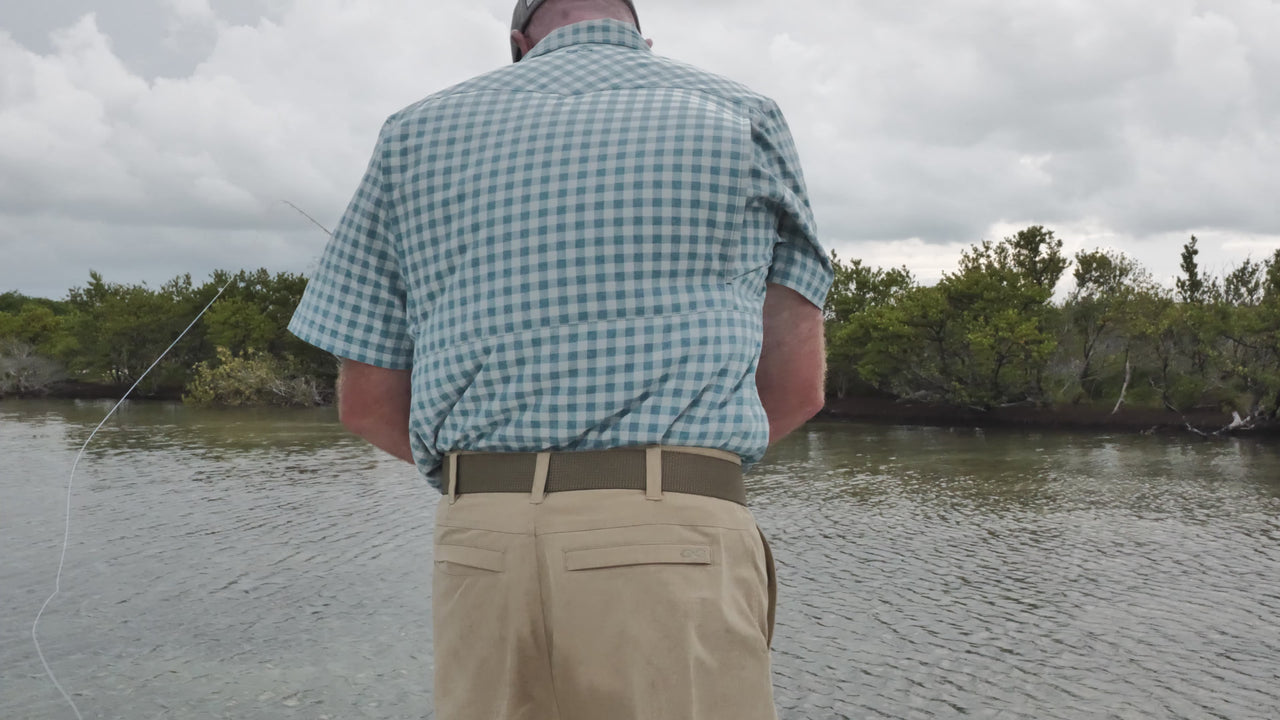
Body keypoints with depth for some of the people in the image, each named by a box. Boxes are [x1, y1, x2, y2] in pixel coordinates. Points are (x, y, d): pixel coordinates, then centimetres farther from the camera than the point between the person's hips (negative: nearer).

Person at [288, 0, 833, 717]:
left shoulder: (418, 132, 16)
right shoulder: (745, 118, 11)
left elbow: (367, 400, 13)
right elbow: (798, 385, 5)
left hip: (481, 548, 3)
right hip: (674, 546, -2)